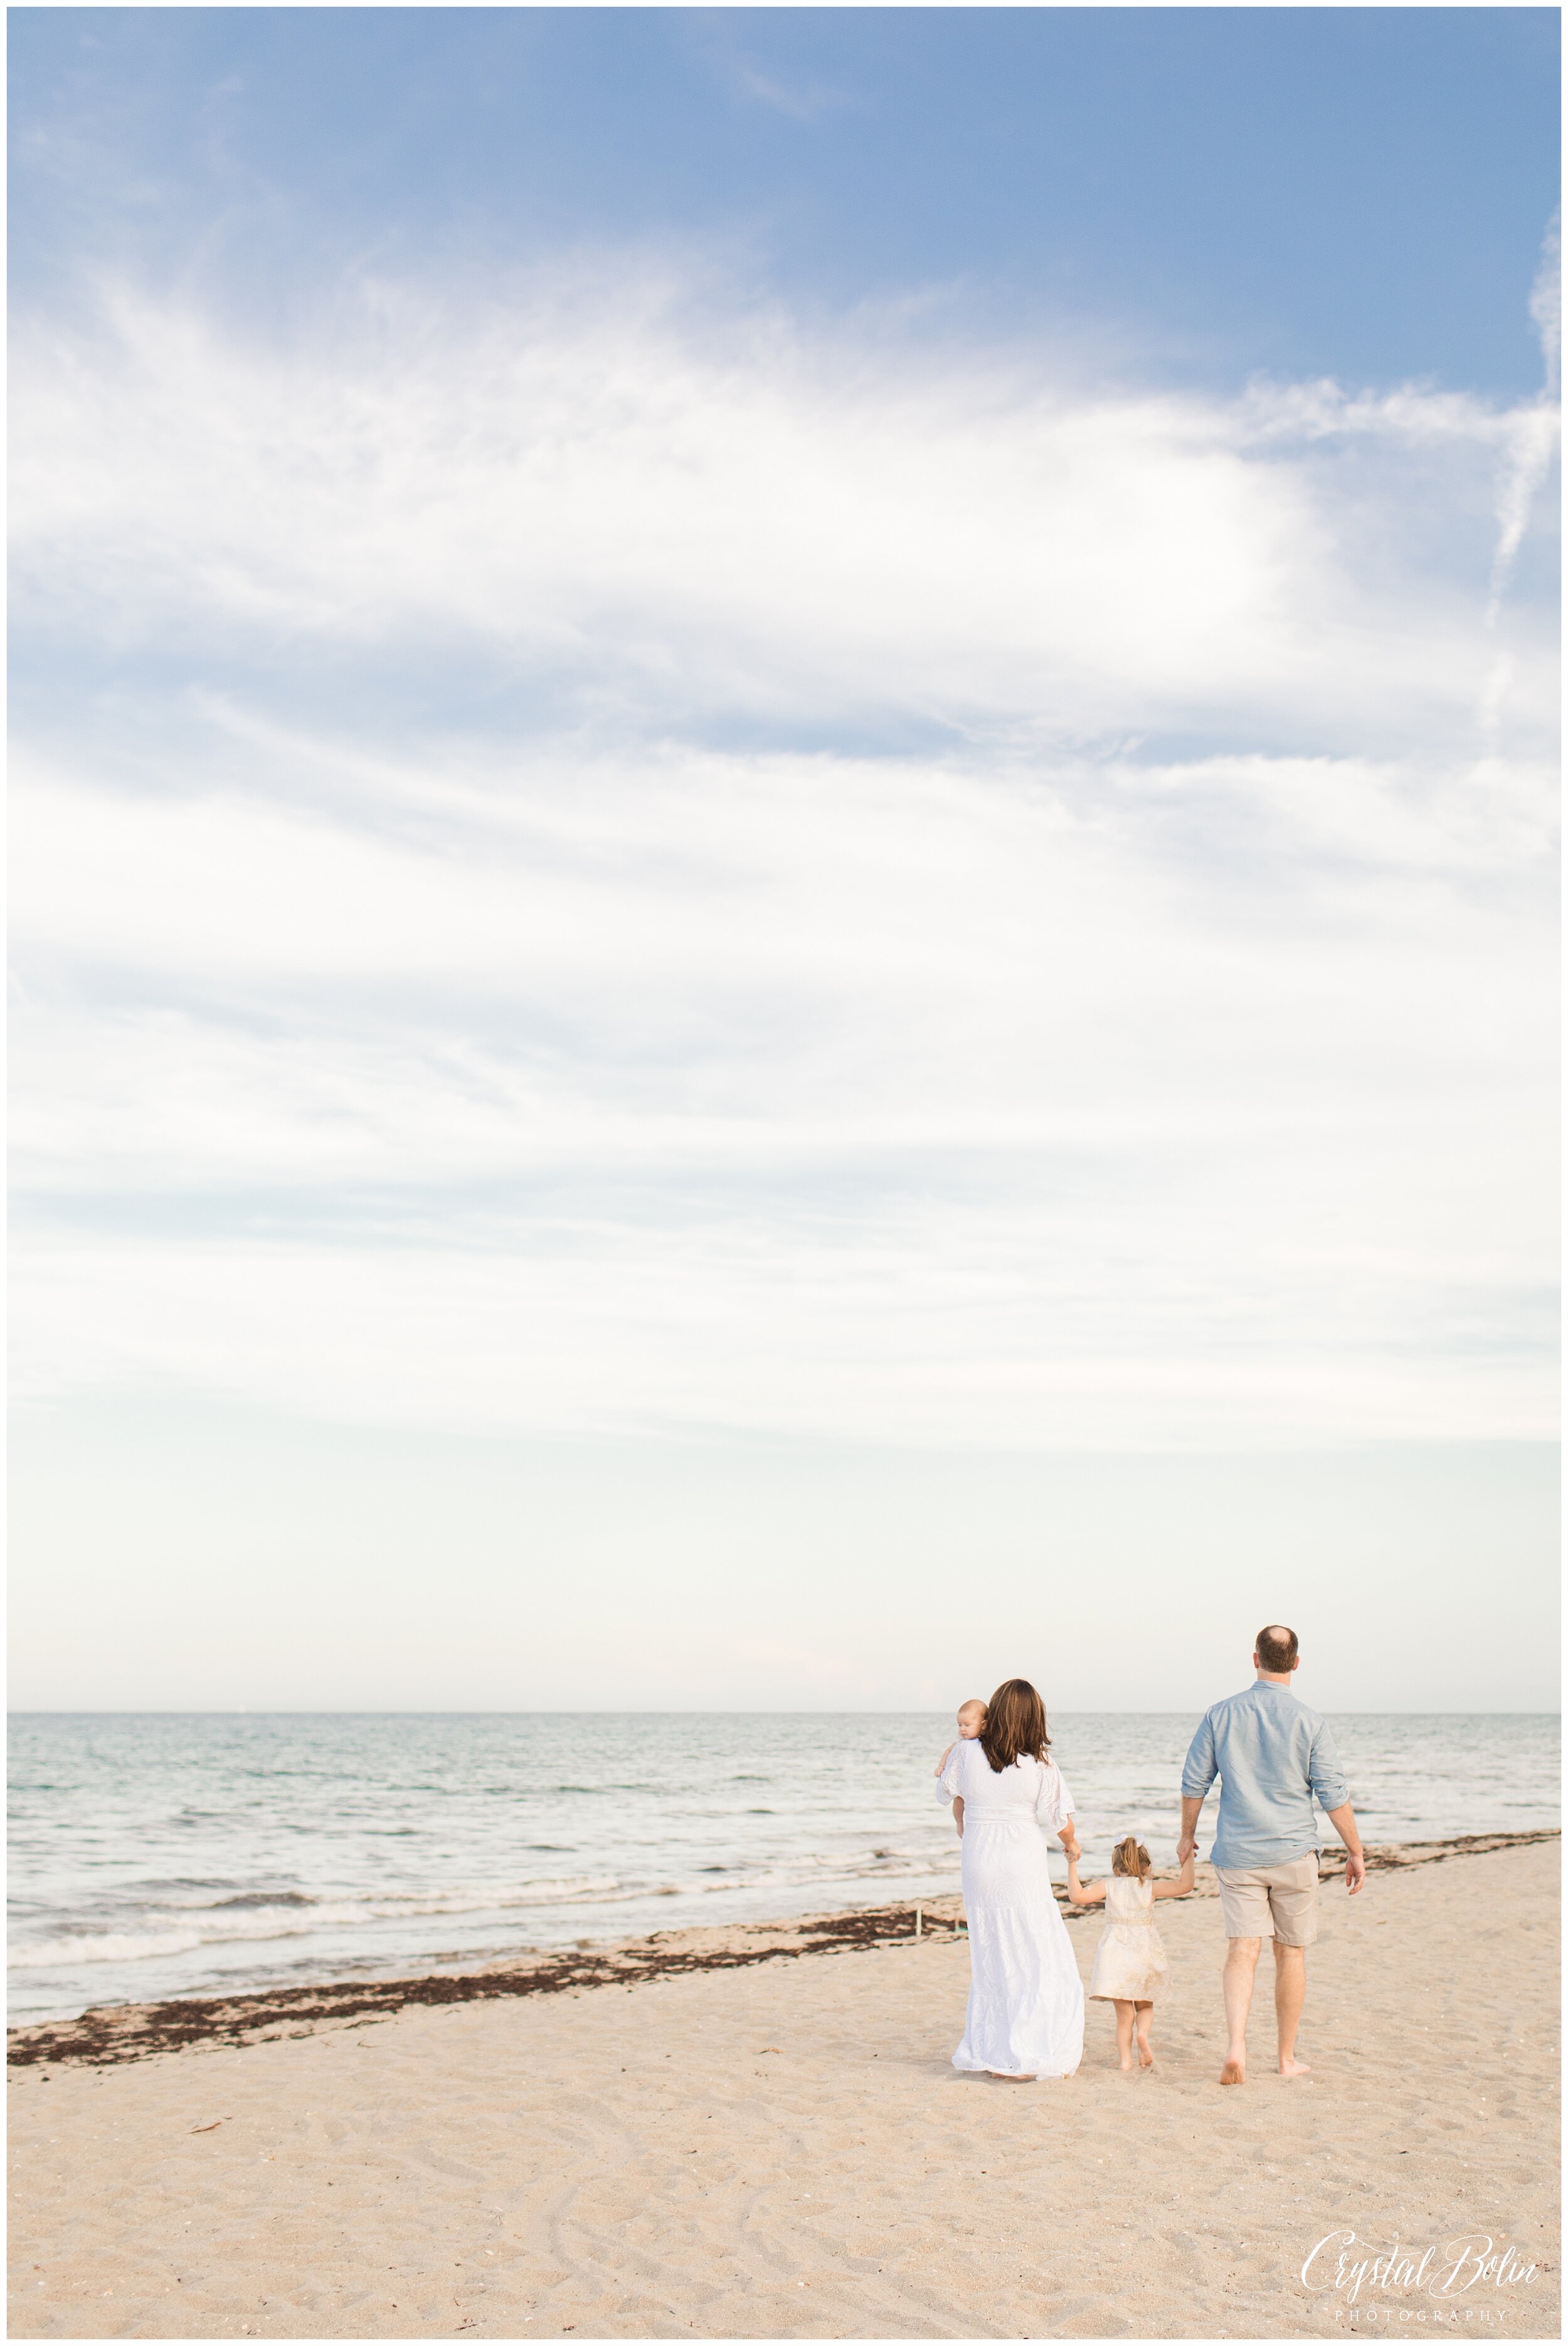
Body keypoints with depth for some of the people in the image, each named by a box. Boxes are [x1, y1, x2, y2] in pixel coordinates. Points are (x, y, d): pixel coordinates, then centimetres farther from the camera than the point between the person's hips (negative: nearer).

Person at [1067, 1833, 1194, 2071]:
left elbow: (1077, 1896, -8)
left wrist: (1072, 1865, -3)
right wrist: (1188, 1860, 6)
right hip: (1144, 1955, 0)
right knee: (1145, 2006, 20)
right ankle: (1143, 2033, -10)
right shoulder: (1150, 1888, 1)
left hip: (1116, 1956, 0)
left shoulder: (1109, 1887, 0)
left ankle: (1126, 2059, -3)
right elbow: (1184, 1886, -4)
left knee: (1124, 2014, 8)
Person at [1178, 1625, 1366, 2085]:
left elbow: (1194, 1783, 4)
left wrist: (1187, 1835, 18)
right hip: (1292, 1854, -1)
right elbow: (1333, 1795, -5)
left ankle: (1236, 2046, -18)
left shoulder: (1221, 1715, -1)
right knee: (1291, 1953, 12)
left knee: (1243, 1949, 1)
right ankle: (1287, 2058, 21)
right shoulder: (1309, 1722, -6)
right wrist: (1356, 1852, 6)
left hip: (1236, 1856, 1)